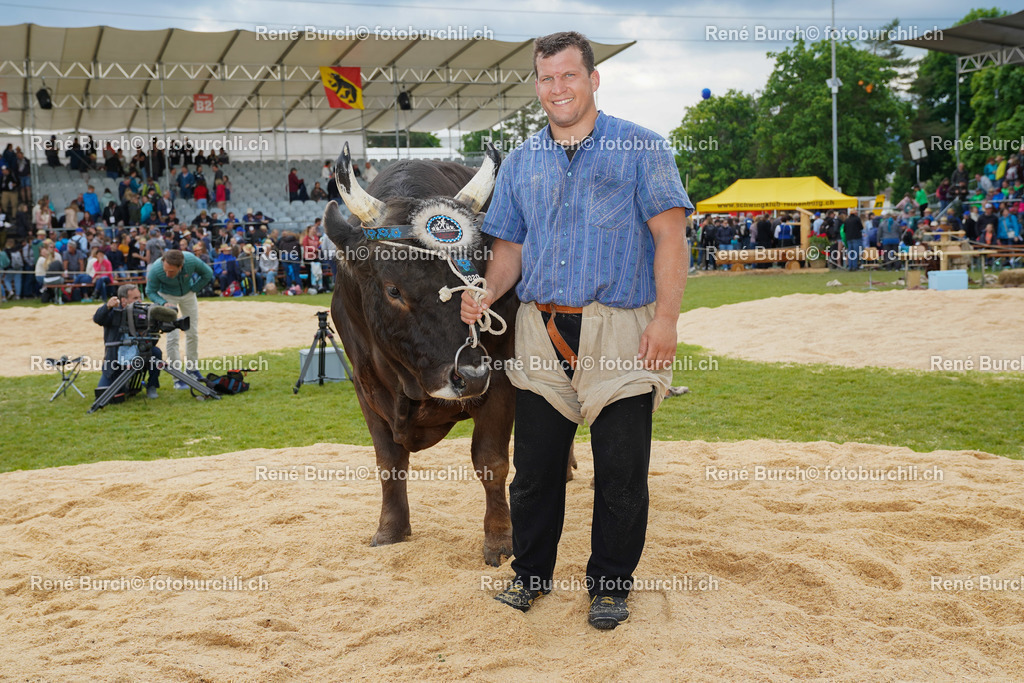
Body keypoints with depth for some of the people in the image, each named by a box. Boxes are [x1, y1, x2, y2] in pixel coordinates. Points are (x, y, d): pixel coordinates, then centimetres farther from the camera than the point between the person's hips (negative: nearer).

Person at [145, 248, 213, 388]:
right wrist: (163, 303, -35)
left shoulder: (191, 260, -34)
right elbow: (150, 291, -19)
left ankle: (192, 369, 27)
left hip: (188, 293, 2)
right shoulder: (155, 269, -36)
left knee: (193, 333, 8)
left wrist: (193, 289, -9)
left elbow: (208, 273, -12)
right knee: (173, 337, -11)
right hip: (167, 296, -2)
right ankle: (178, 378, -4)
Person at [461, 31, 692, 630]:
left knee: (621, 474, 2)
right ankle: (531, 573, 27)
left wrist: (666, 318, -14)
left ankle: (610, 584, 19)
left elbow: (670, 235, -4)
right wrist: (488, 295, -3)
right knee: (534, 467, 9)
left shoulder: (640, 147, 2)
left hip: (619, 333, -3)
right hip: (540, 331, 4)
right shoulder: (521, 162, 15)